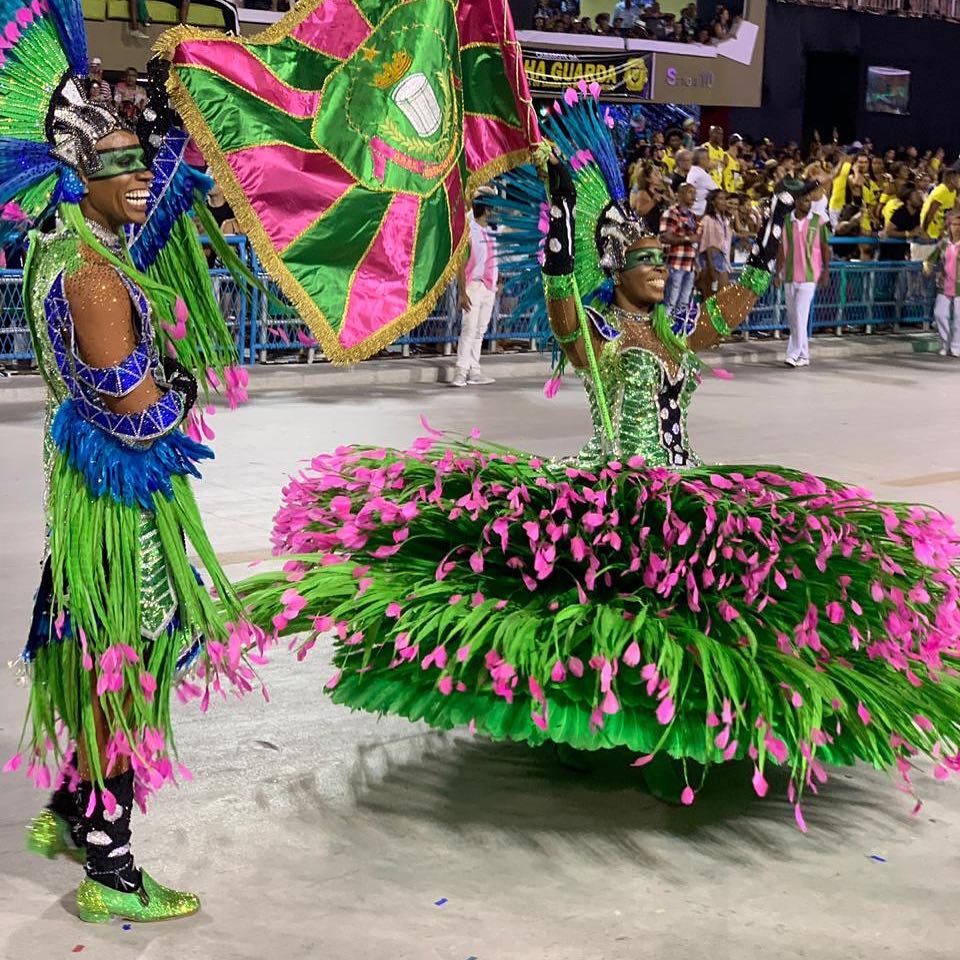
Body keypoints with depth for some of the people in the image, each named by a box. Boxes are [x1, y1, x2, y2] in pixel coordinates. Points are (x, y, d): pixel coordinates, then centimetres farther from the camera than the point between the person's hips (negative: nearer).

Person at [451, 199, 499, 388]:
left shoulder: (490, 232, 15)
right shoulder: (470, 231, -8)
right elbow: (461, 264, -12)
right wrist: (463, 293, -18)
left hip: (489, 287, 7)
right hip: (474, 286, -7)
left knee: (480, 331, 8)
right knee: (469, 330, -12)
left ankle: (474, 372, 10)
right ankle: (460, 373, -13)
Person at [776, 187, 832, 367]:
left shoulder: (818, 221, -1)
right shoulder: (786, 221, 4)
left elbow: (825, 247, 3)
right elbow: (781, 248, 8)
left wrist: (826, 271, -2)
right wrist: (778, 272, 5)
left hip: (809, 275, -4)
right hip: (789, 276, 4)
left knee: (801, 315, -13)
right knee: (792, 317, 7)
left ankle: (793, 354, -12)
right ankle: (803, 355, 17)